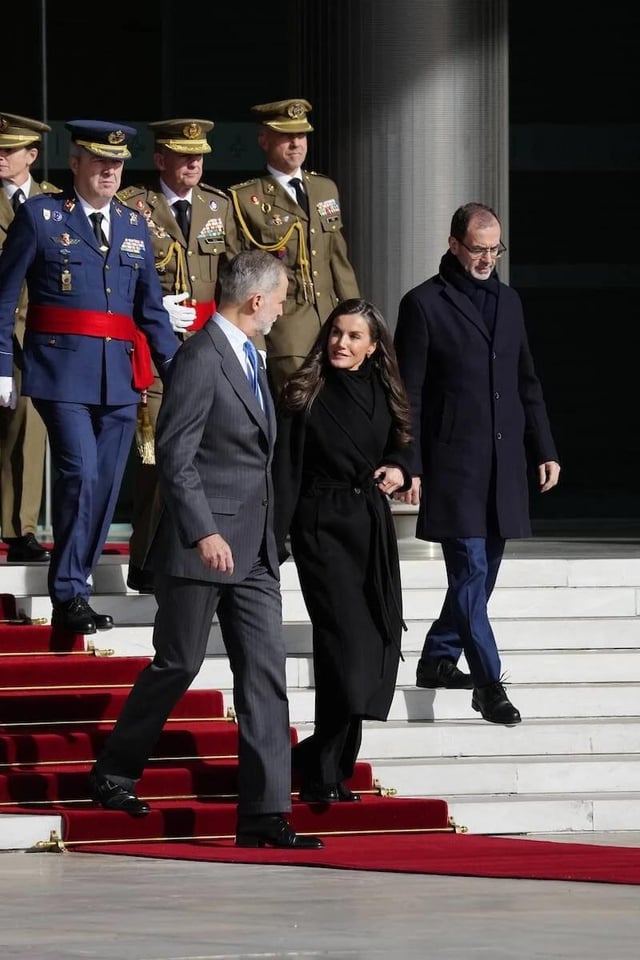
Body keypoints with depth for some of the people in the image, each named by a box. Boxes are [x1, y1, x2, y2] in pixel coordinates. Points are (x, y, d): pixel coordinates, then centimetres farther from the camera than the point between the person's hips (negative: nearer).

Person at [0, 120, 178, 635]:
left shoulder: (134, 225, 15)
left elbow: (151, 307, 18)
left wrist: (173, 368, 7)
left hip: (120, 376, 5)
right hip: (62, 369, -5)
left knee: (106, 484, 4)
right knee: (80, 472, -17)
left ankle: (74, 590, 14)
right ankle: (69, 594, -10)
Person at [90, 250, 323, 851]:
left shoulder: (246, 357, 16)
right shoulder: (200, 359, -13)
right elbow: (175, 455, -19)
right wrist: (204, 534, -24)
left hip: (252, 547, 9)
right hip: (203, 545, -9)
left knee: (265, 675, 0)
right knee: (177, 664, 1)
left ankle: (264, 813, -3)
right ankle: (113, 774, 21)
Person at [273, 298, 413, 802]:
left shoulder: (382, 393, 8)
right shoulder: (304, 395, -6)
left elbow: (404, 443, 25)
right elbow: (285, 472, -8)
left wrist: (400, 469, 2)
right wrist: (275, 541, -13)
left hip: (373, 527, 6)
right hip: (323, 526, -6)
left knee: (380, 640, 3)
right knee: (346, 639, -14)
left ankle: (323, 760, 17)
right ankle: (325, 773, -5)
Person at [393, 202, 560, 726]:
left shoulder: (508, 301, 14)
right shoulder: (424, 304, -4)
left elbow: (527, 383, 20)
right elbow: (408, 394, -4)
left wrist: (544, 449, 14)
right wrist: (408, 466, -9)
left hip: (504, 464, 6)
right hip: (454, 462, -6)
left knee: (482, 569, 10)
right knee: (471, 569, -10)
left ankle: (438, 659, 24)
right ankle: (489, 683, -11)